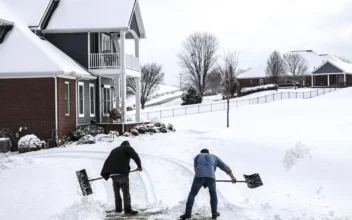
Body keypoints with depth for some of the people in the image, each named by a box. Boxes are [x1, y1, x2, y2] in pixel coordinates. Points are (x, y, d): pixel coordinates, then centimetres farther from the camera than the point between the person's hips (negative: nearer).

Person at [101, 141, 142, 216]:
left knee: (116, 192, 17)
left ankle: (118, 208, 20)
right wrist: (139, 166, 1)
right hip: (122, 173, -6)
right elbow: (135, 156, -9)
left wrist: (105, 174, 23)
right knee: (126, 192, -7)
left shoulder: (114, 150, 27)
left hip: (113, 174, 6)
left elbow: (107, 162, 23)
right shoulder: (128, 148, 8)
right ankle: (128, 210, -12)